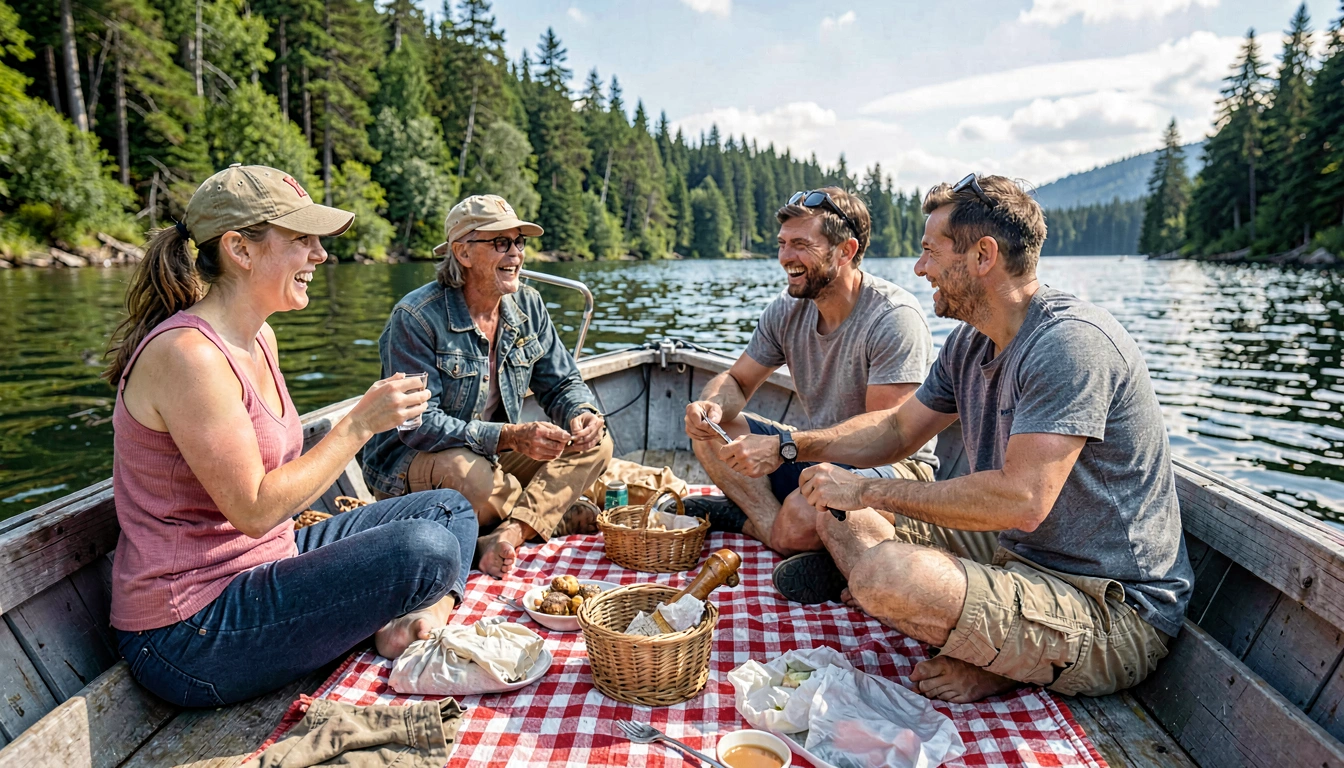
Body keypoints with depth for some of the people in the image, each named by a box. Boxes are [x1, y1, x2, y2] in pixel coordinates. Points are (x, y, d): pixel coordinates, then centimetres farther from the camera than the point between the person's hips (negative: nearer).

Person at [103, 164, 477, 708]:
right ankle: (395, 628, 2)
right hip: (189, 636, -9)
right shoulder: (187, 355, -23)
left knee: (449, 508, 9)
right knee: (425, 549, -27)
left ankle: (420, 619, -10)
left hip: (261, 566, 9)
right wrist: (360, 423, -19)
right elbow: (255, 510, -23)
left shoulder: (260, 339, 6)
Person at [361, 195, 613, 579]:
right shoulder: (416, 317, -19)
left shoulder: (528, 305, 0)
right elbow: (419, 425, -23)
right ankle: (555, 515, -11)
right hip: (413, 460, -6)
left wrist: (582, 414, -20)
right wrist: (510, 436, -34)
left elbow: (562, 383, 5)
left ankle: (510, 532, -30)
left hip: (494, 458, 6)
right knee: (464, 470, -40)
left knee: (595, 443, -14)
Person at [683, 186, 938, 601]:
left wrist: (783, 446, -30)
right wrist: (712, 404, -18)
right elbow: (736, 381, 7)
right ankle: (769, 522, -21)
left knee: (800, 518, -37)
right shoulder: (788, 309, 0)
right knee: (710, 430, -8)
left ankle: (749, 517, -6)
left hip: (891, 465, -7)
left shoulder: (895, 318, -21)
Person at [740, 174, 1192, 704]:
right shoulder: (970, 343, 7)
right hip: (1012, 555, 10)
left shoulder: (1070, 342, -23)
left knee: (883, 575, -33)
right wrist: (791, 445, 1)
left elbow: (1022, 500, -32)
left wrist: (868, 490, -22)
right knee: (838, 516, 8)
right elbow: (896, 430, 16)